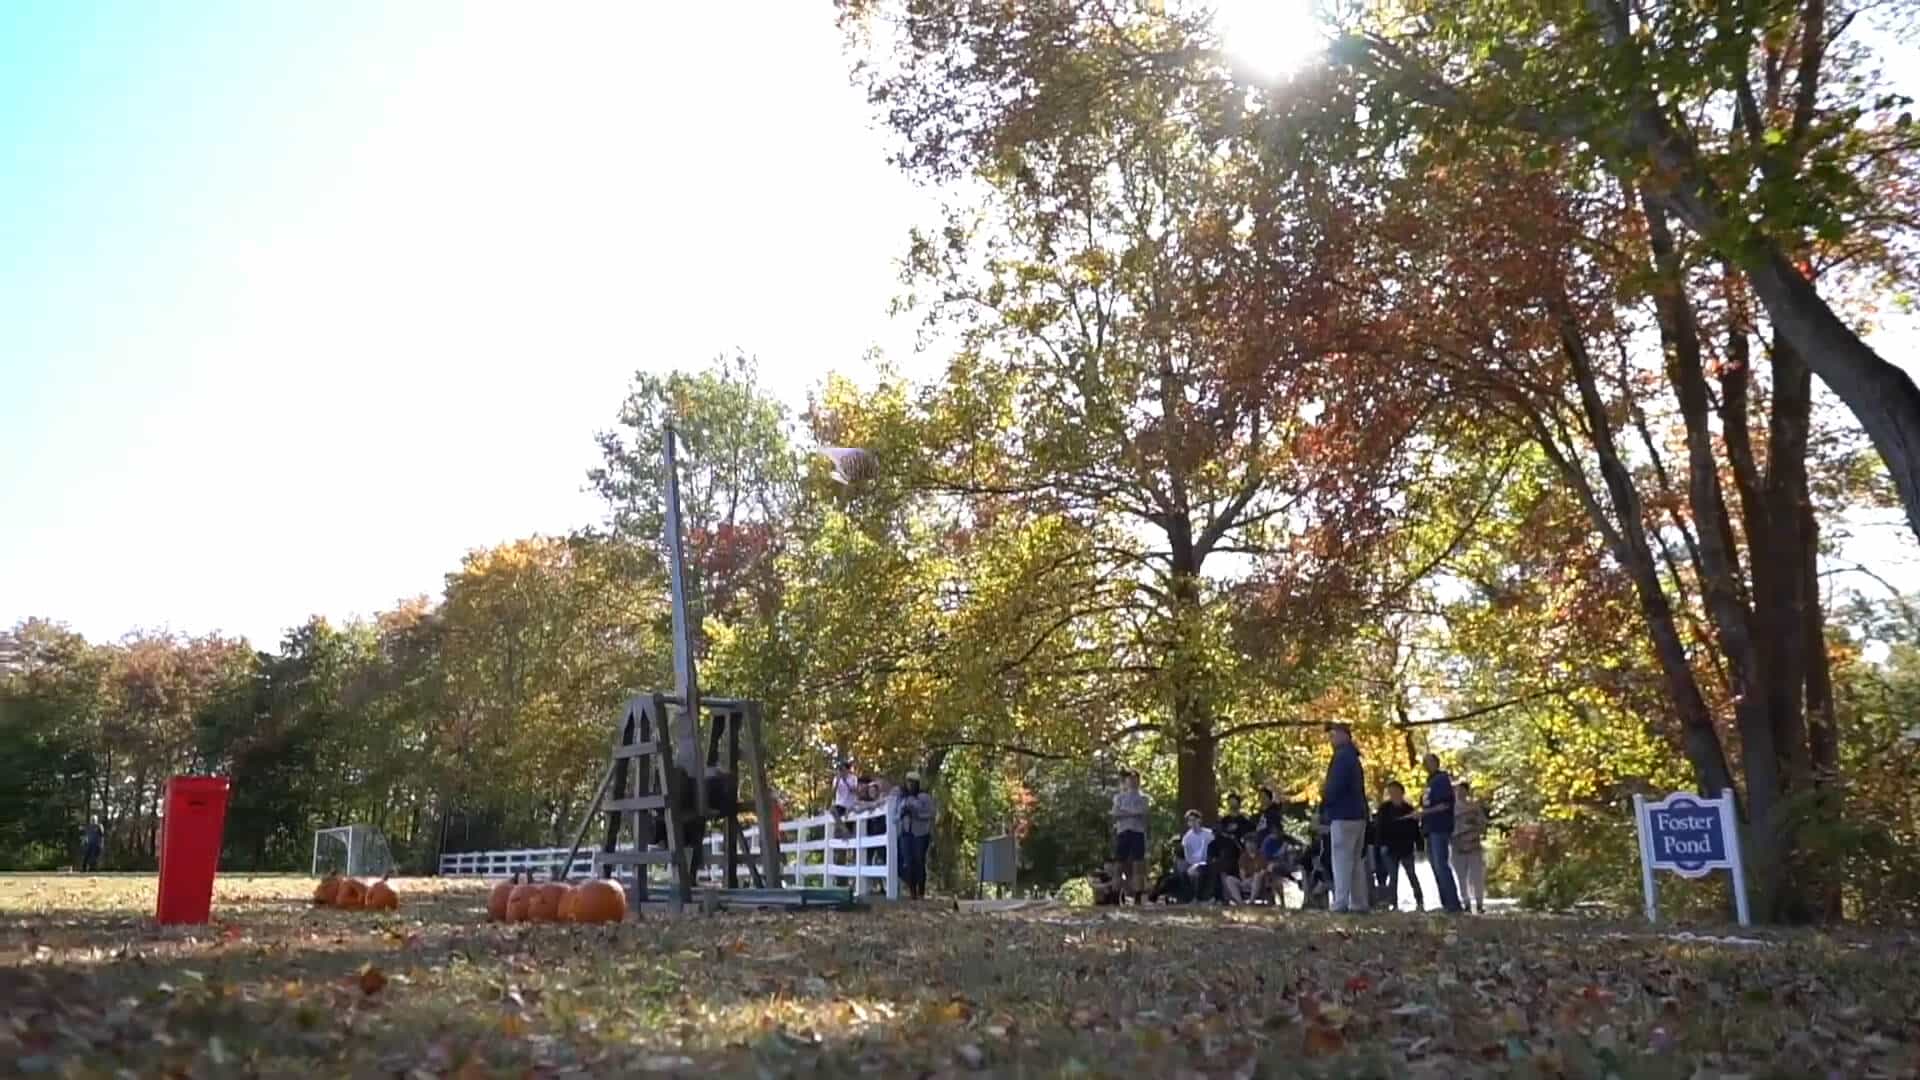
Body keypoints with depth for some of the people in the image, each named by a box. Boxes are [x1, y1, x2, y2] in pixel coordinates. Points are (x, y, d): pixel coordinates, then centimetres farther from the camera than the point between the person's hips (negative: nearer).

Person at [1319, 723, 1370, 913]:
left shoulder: (1342, 756, -10)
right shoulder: (1353, 758, 20)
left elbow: (1335, 786, -19)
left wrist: (1324, 798, -1)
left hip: (1343, 815, -10)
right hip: (1358, 814, 10)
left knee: (1341, 860, -10)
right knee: (1356, 860, 10)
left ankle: (1340, 902, -14)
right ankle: (1359, 903, 9)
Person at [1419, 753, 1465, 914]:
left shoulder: (1442, 779, -6)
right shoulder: (1430, 782, 21)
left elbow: (1445, 804, -15)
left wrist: (1424, 812, -18)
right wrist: (1422, 817, 7)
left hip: (1440, 829, -9)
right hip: (1431, 829, 9)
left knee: (1441, 866, -14)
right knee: (1436, 868, 8)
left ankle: (1453, 904, -14)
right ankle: (1446, 904, 10)